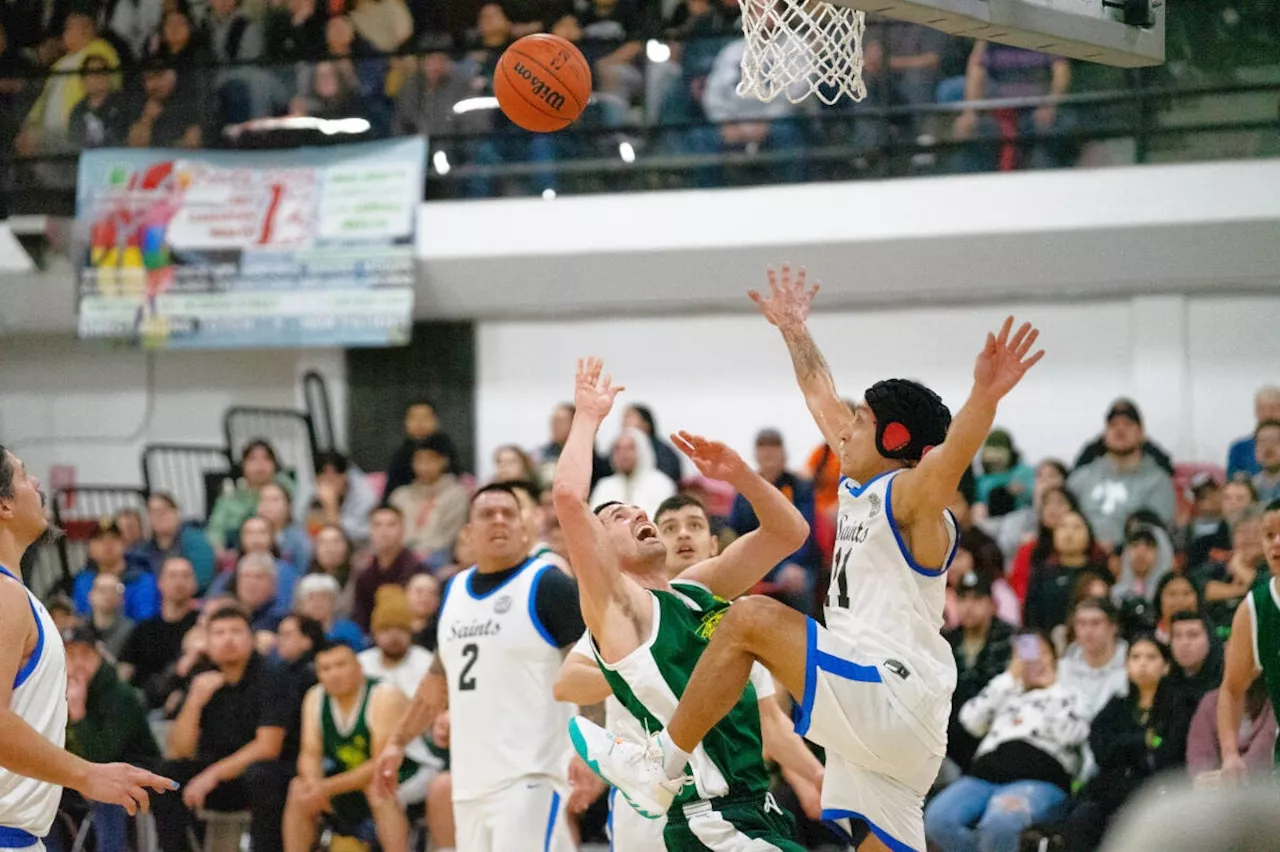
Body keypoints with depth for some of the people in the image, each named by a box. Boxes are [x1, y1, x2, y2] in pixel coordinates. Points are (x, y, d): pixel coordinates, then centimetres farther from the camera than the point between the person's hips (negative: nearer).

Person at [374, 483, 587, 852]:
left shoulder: (546, 585, -6)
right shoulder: (455, 590, 15)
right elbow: (439, 679, 28)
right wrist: (399, 742, 27)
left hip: (530, 777, -7)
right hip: (472, 778, 7)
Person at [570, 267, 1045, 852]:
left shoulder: (910, 497, -6)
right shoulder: (858, 488, 19)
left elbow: (952, 457, -30)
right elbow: (822, 397, 34)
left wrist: (984, 399, -49)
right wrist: (794, 330, 42)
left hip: (893, 699, -10)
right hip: (870, 715, 10)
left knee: (750, 619, -17)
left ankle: (663, 762, -10)